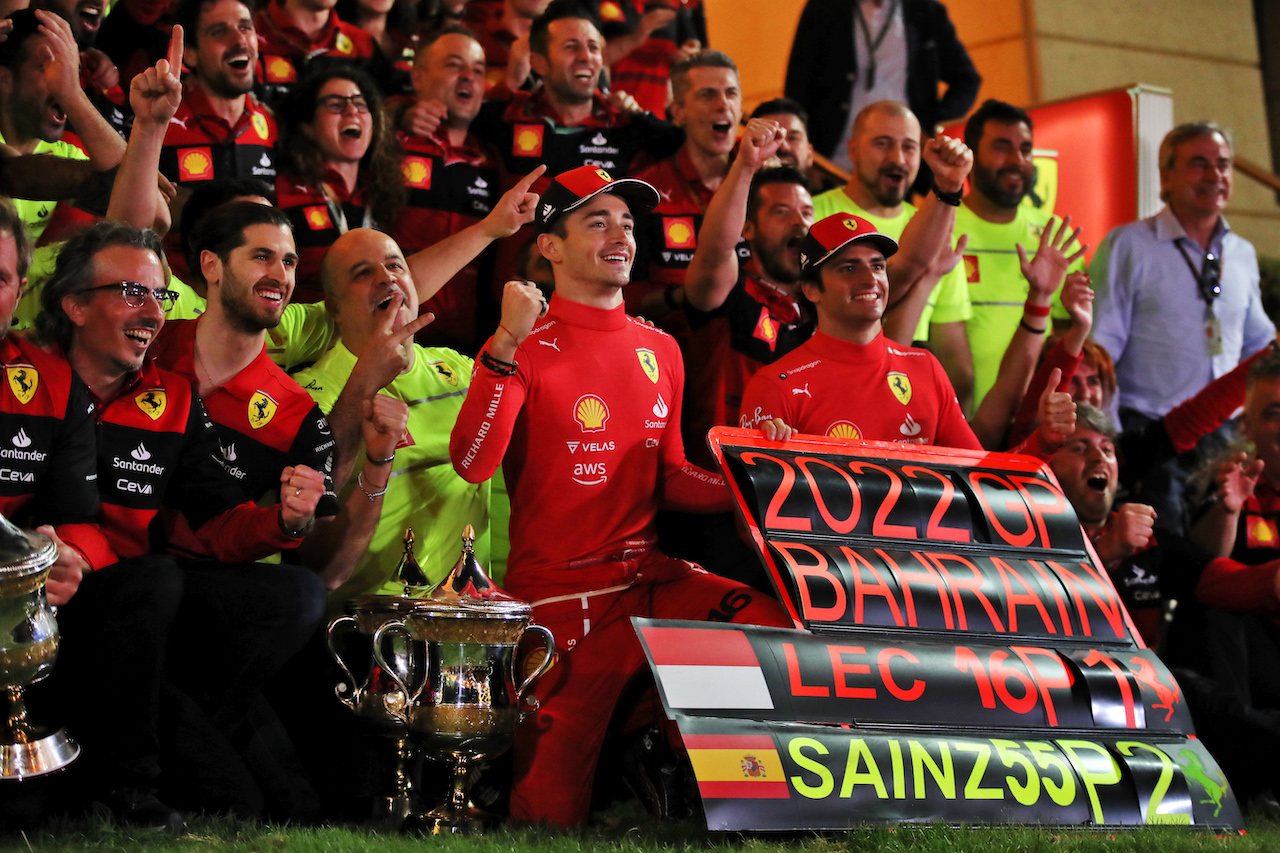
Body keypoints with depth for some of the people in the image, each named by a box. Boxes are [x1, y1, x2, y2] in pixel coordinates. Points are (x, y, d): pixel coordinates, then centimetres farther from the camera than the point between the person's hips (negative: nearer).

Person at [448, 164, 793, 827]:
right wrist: (507, 345, -27)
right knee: (551, 807, -10)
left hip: (651, 575, 5)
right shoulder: (524, 347, -4)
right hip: (561, 592, -5)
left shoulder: (659, 350, 15)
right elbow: (473, 464, -20)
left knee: (785, 629, -19)